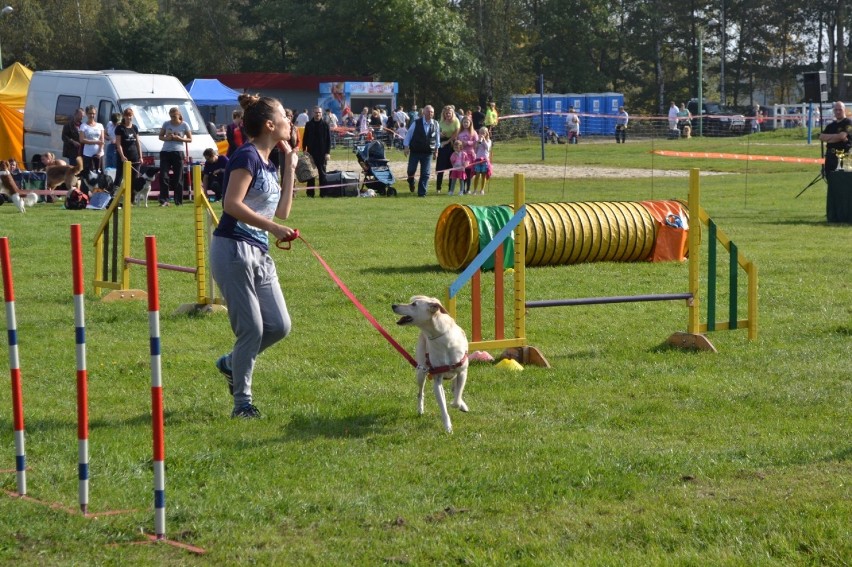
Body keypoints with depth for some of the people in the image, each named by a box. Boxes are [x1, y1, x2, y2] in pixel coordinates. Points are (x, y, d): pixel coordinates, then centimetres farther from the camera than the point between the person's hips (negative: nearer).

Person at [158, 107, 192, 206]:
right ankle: (164, 200, -9)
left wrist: (179, 138, -11)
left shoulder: (184, 125, 2)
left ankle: (178, 201, 6)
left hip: (178, 153, -2)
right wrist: (166, 138, -7)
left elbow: (190, 139, 5)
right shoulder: (166, 124, 7)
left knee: (178, 178, 1)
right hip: (165, 152, 2)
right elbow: (160, 136, 15)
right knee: (163, 176, -9)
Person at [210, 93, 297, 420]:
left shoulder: (269, 164, 16)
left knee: (279, 326, 6)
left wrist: (290, 168, 16)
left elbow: (282, 211, 18)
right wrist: (273, 228, -23)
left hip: (259, 253, 9)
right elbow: (232, 204, -22)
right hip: (233, 249, -9)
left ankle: (232, 363, 28)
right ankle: (242, 402, 7)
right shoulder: (247, 156, -11)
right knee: (252, 329, -6)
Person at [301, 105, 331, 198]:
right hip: (311, 152, 2)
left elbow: (329, 139, -1)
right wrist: (304, 150, -1)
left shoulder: (325, 125, 0)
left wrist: (328, 152, -8)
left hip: (322, 153, -2)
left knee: (322, 173, 4)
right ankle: (310, 192, 9)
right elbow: (305, 138, 7)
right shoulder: (309, 124, 4)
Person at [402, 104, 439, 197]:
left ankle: (422, 193, 7)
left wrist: (436, 150, 14)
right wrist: (406, 147, -2)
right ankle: (411, 182, 35)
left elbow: (437, 138, 12)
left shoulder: (435, 125, 0)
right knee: (411, 170, 1)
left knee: (426, 174, -1)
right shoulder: (416, 123, -7)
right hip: (415, 151, -2)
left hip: (428, 152, 2)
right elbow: (408, 134, 1)